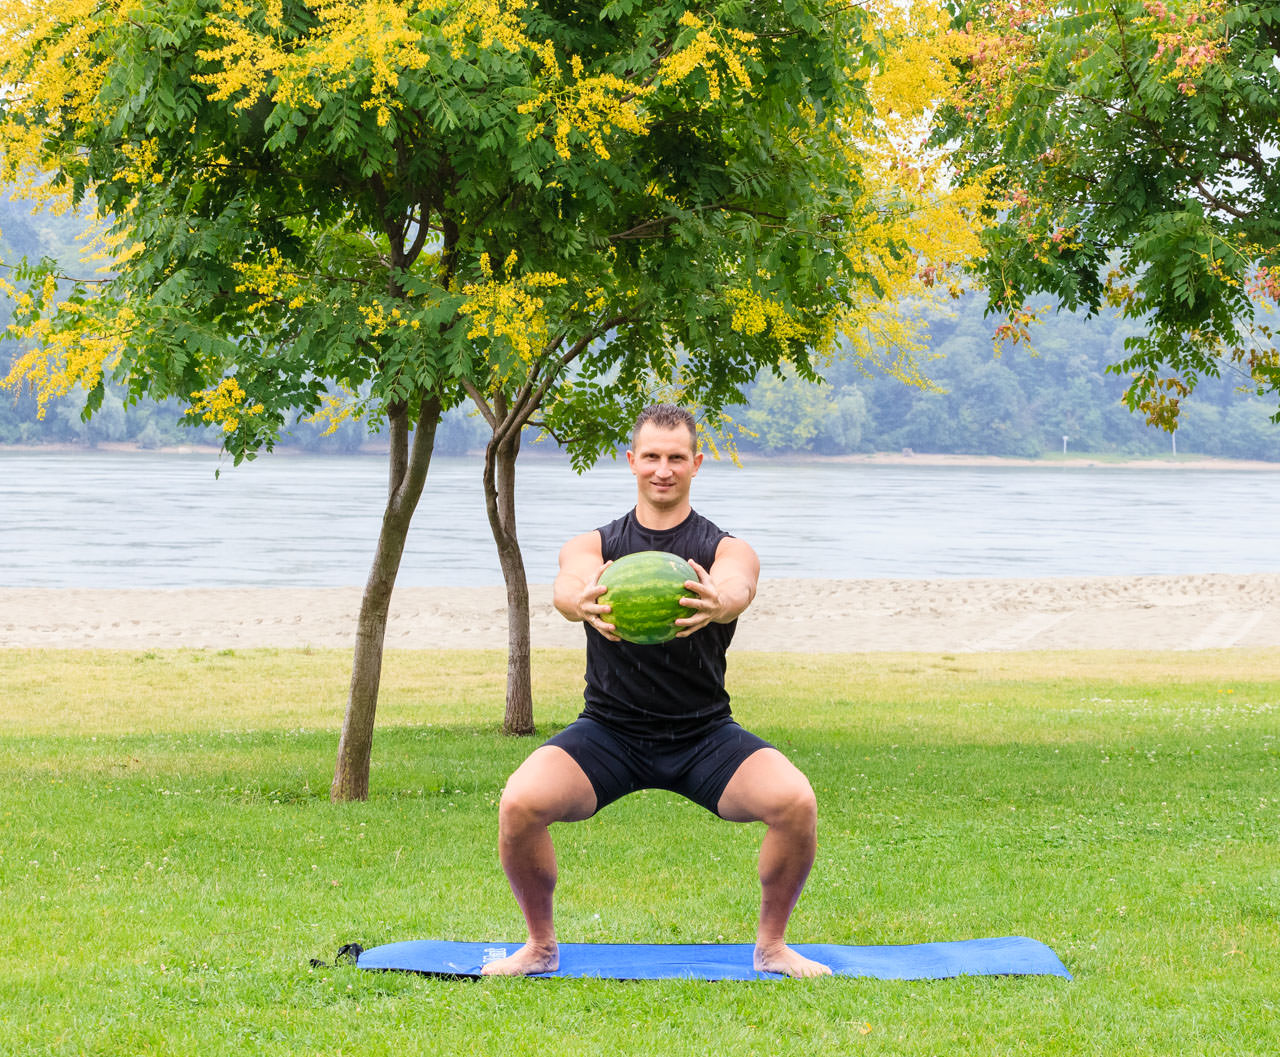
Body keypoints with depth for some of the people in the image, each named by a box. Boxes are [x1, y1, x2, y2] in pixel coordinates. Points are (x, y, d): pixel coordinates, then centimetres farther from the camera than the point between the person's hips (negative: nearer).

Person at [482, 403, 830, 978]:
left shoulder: (726, 549, 0)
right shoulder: (594, 544, 2)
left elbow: (736, 585, -26)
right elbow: (570, 582, -23)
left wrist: (716, 602, -52)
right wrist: (584, 602, -50)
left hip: (703, 735, 0)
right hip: (609, 731, 0)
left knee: (796, 802, -26)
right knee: (519, 804, -26)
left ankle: (772, 945, 0)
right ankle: (540, 945, 1)